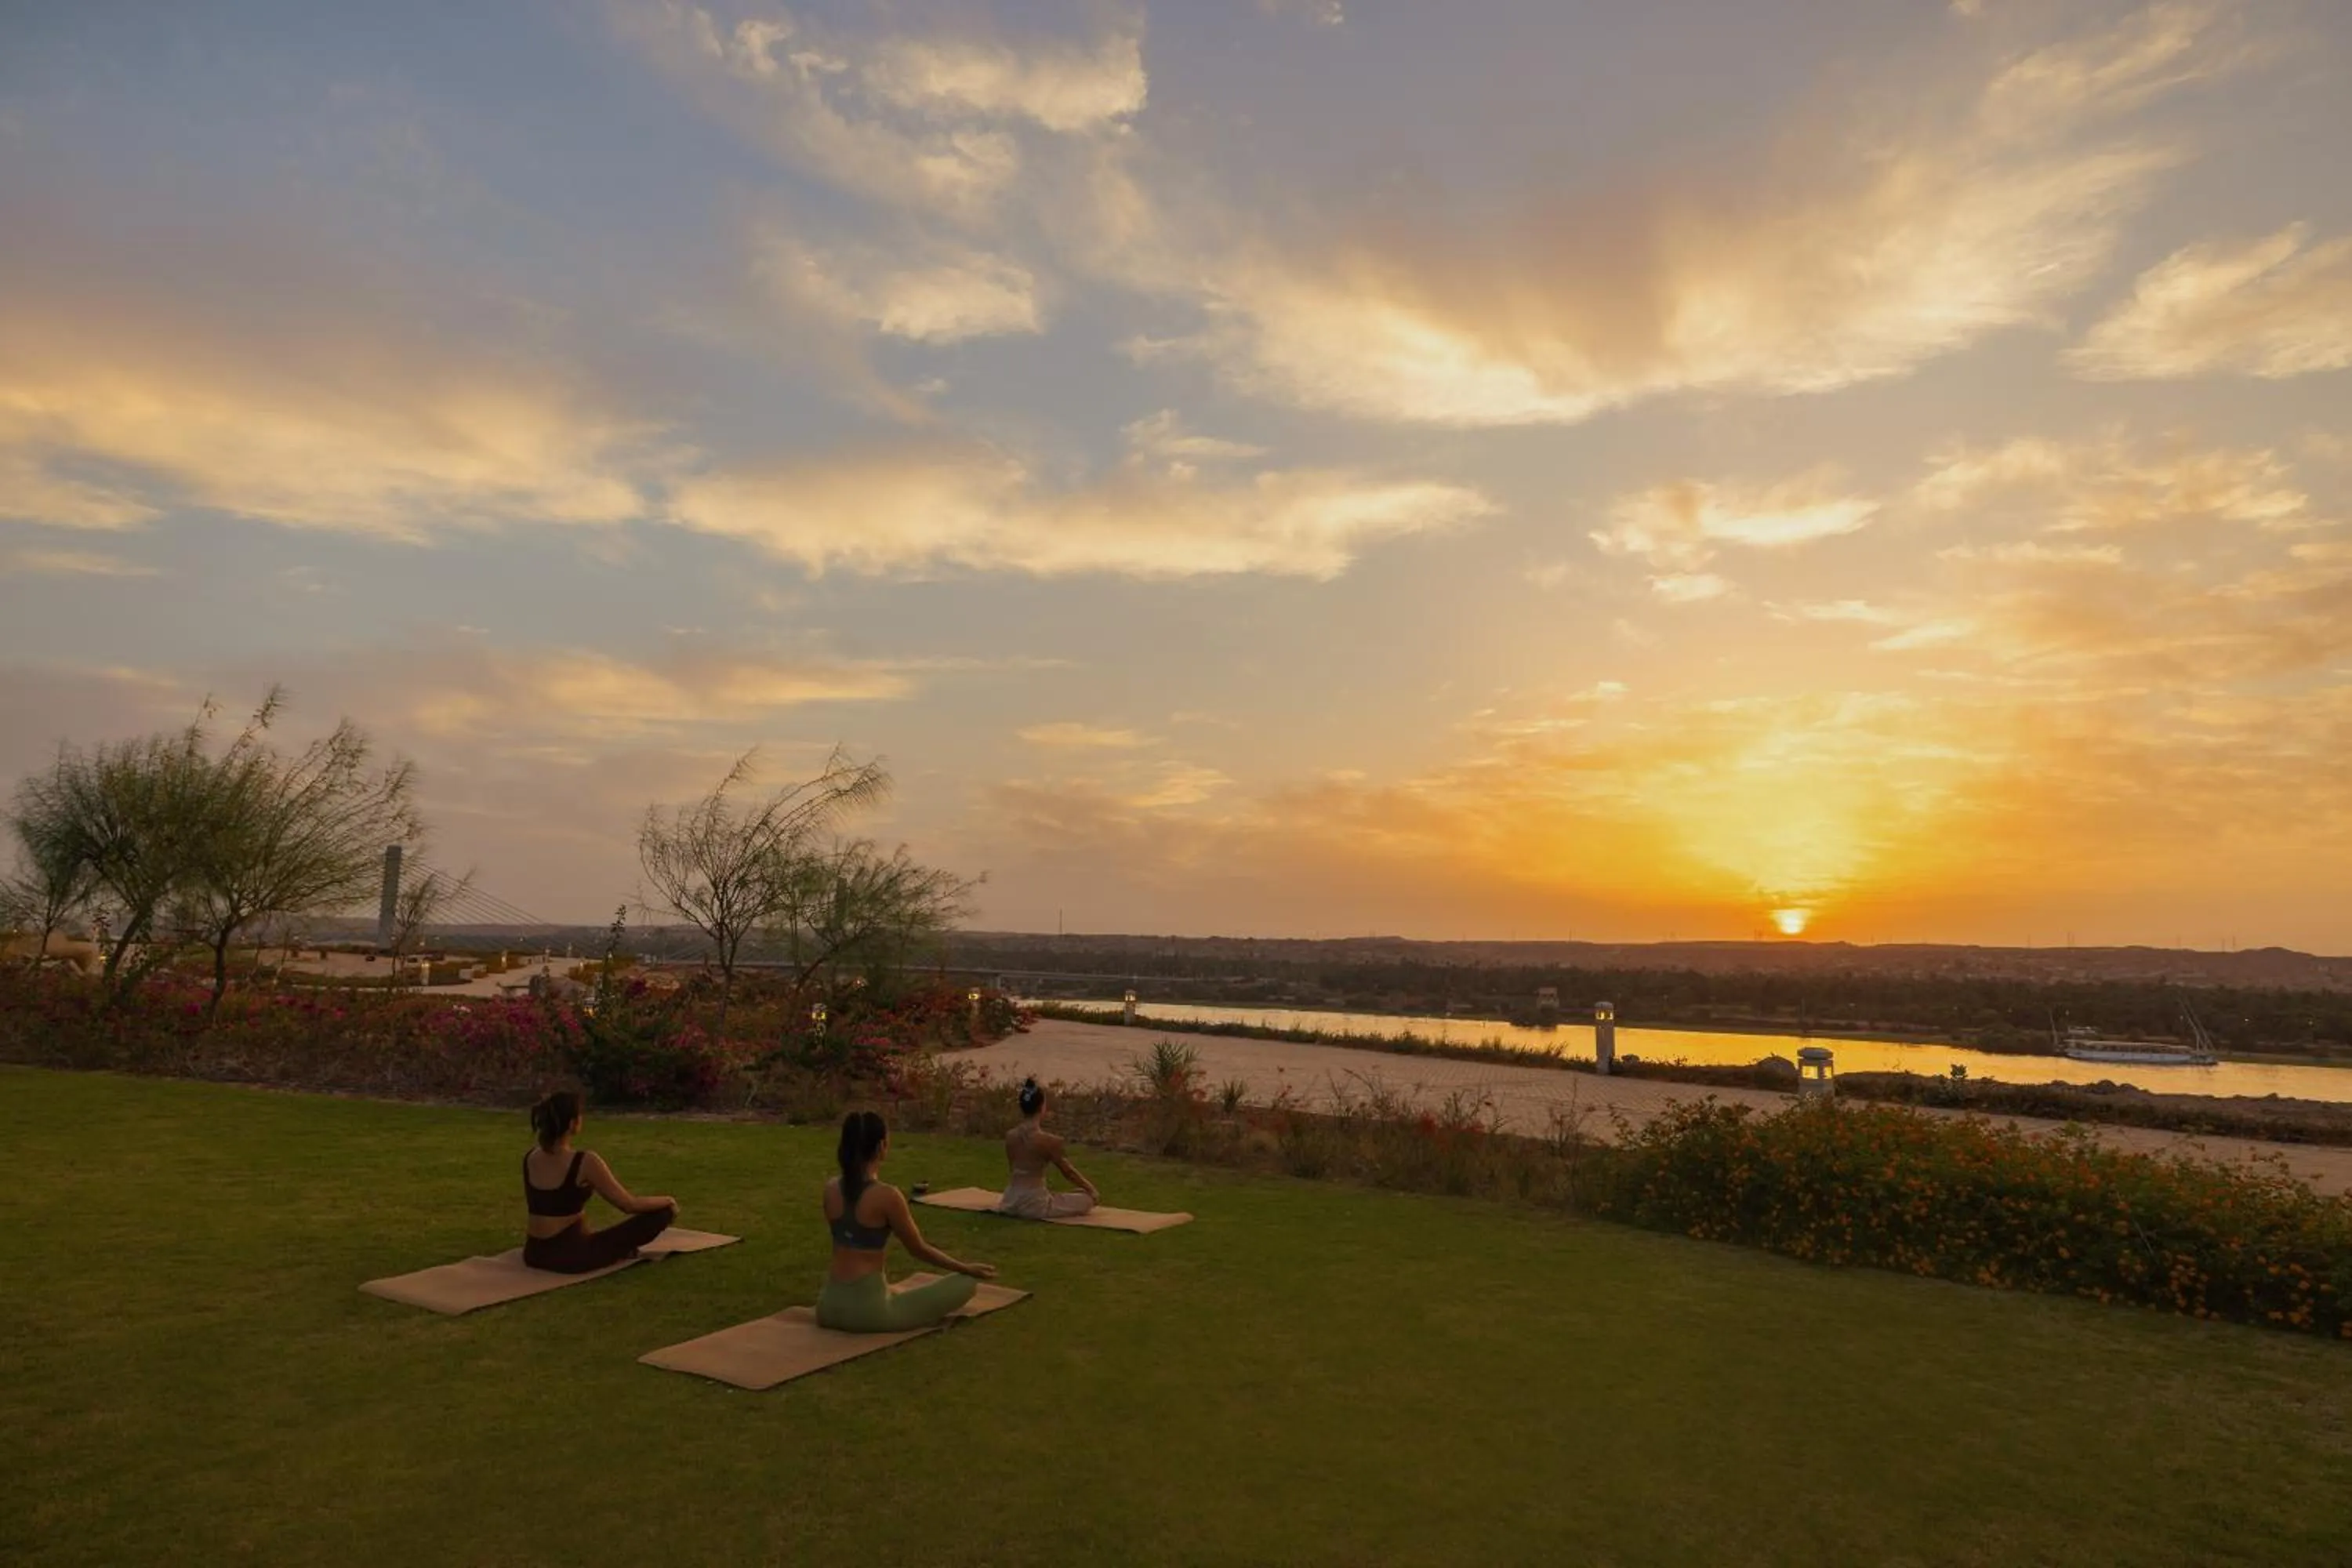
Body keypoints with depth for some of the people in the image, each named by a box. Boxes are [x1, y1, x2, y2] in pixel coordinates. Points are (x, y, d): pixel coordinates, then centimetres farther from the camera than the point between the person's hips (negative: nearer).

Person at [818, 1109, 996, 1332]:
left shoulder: (831, 1188, -1)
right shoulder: (887, 1196, -19)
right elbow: (920, 1249, -5)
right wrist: (967, 1269, 7)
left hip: (829, 1308, 9)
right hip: (868, 1311, -8)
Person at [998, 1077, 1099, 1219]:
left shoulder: (1010, 1136, -3)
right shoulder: (1048, 1140, -19)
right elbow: (1069, 1172, -6)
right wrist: (1092, 1190, 12)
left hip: (1011, 1202, 7)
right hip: (1035, 1205, -7)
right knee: (1088, 1199, 10)